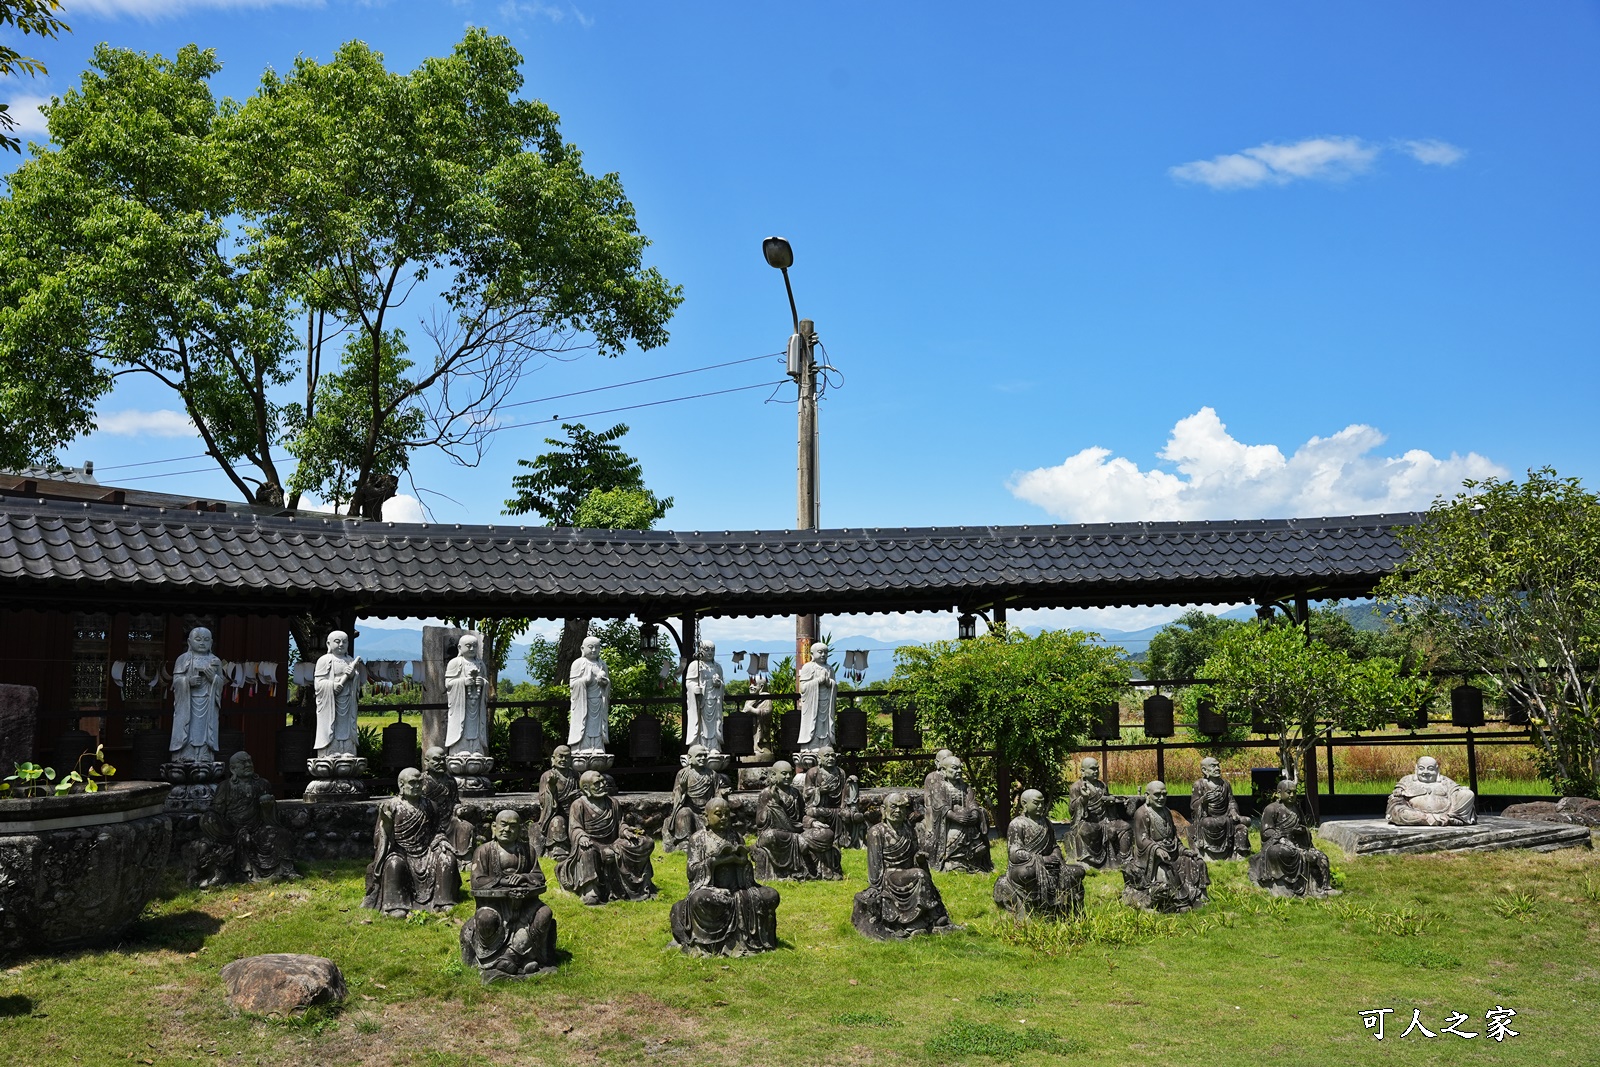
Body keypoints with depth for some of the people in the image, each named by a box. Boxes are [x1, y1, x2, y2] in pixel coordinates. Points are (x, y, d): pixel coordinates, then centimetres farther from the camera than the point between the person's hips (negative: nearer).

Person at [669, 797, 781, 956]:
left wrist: (743, 861, -9)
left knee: (771, 895, -19)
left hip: (738, 890, 4)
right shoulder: (698, 838, 6)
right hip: (709, 888, -4)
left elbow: (748, 871, 15)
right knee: (699, 899, -39)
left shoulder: (736, 838, 16)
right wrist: (714, 861, -17)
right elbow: (692, 870, -4)